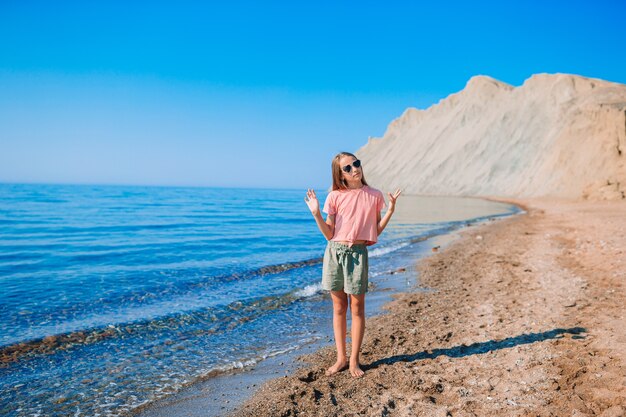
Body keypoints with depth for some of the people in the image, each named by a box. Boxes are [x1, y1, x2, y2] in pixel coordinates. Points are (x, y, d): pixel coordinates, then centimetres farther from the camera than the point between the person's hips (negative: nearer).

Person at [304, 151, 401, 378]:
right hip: (334, 251, 1)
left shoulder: (374, 196, 3)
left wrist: (390, 210, -5)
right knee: (338, 307, 10)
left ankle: (354, 360, 17)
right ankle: (341, 358, 22)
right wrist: (316, 214, -12)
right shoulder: (335, 197, 1)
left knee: (357, 307, 4)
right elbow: (329, 234, 0)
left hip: (357, 253, -1)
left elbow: (376, 231, 5)